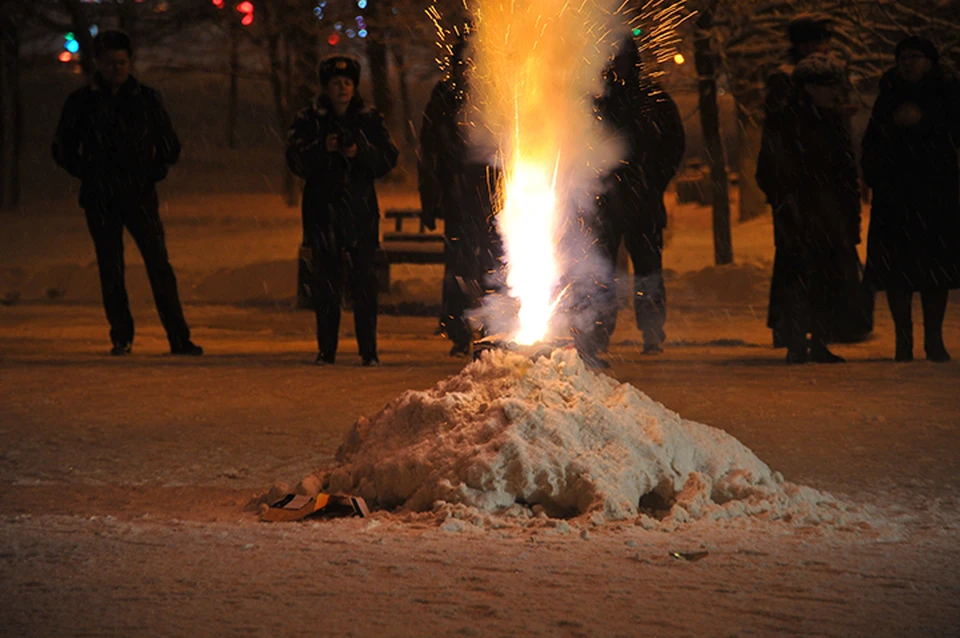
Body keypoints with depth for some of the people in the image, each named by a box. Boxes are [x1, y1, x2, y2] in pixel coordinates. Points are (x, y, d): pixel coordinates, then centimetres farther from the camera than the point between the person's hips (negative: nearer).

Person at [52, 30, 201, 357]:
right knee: (110, 269, 0)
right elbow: (62, 149, 15)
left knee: (159, 265, -8)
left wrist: (153, 174, 6)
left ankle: (179, 338, -8)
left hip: (140, 196, 0)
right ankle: (121, 337, 8)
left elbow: (170, 146, 18)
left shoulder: (147, 99, 8)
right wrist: (89, 174, 6)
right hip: (100, 200, 0)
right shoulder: (81, 102, 6)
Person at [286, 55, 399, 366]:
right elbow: (296, 160, -2)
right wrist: (322, 149, -19)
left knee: (364, 282, -4)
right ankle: (326, 350, 5)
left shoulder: (370, 120, 10)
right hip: (323, 212, 0)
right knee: (326, 284, 0)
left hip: (361, 212, 0)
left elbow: (388, 158, 3)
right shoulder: (308, 120, 8)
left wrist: (361, 152, -15)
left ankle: (369, 350, -1)